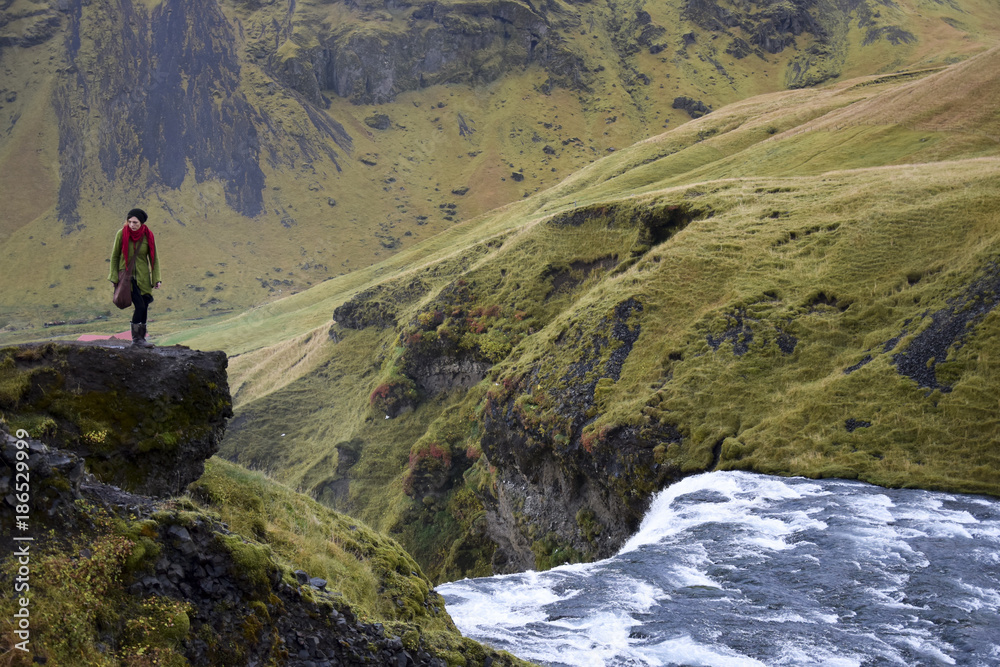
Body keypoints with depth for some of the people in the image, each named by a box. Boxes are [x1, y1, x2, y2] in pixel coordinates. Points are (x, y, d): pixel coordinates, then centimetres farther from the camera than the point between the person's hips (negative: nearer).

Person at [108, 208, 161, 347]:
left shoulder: (148, 236, -7)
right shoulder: (122, 234, -11)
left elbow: (154, 258, 1)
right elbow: (115, 256, -2)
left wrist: (156, 279, -4)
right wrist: (114, 278, -3)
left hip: (143, 277, 3)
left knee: (144, 308, 4)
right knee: (140, 306, -14)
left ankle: (140, 338, 17)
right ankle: (136, 338, -3)